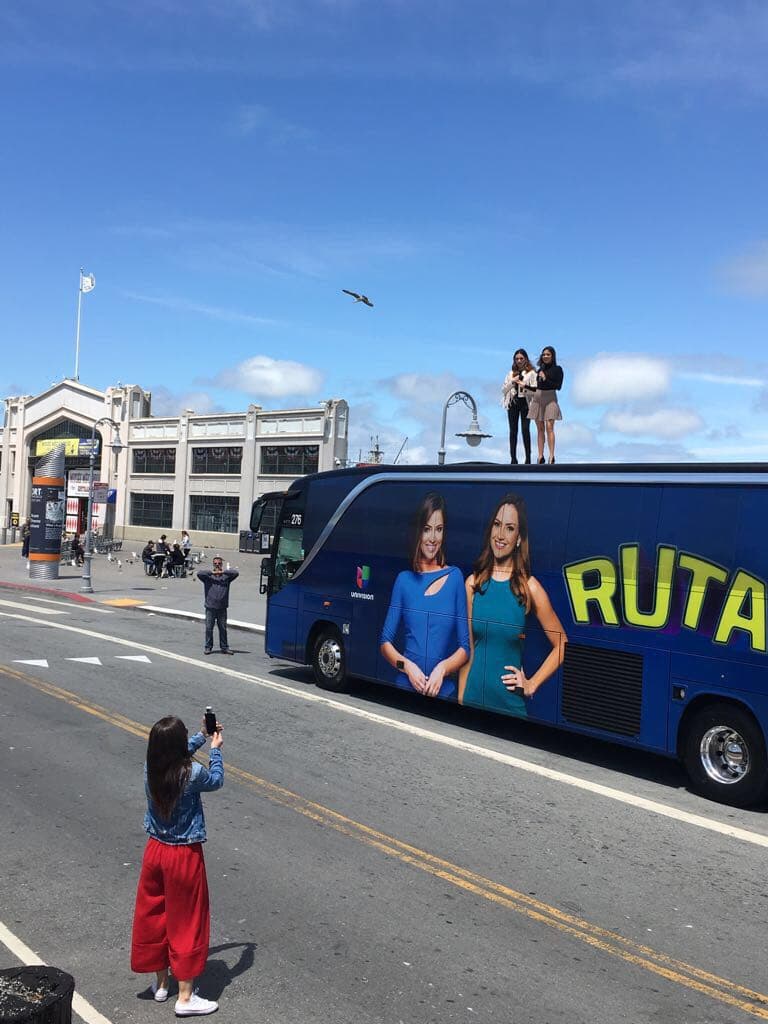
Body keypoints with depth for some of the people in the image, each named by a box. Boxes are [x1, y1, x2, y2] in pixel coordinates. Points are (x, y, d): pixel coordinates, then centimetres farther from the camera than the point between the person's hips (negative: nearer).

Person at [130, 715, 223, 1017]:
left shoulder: (150, 769, -8)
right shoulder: (192, 773, -24)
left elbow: (176, 757, 16)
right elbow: (216, 781, -1)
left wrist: (202, 736, 24)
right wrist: (216, 750, 12)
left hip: (155, 851, 6)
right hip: (184, 856, -5)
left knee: (154, 915, 20)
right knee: (186, 922, 7)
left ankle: (161, 983, 36)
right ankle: (185, 997, 16)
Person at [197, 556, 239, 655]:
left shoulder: (226, 576, 5)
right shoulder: (208, 576, 3)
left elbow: (236, 573, -10)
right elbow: (199, 573, -14)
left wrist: (223, 572, -13)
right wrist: (212, 572, -16)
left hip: (222, 608, 1)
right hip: (210, 607, -1)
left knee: (223, 628, 7)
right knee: (209, 628, 3)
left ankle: (224, 647, 17)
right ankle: (208, 647, 14)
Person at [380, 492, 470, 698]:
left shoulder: (455, 577, 1)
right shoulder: (404, 580, 4)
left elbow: (465, 646, 1)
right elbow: (385, 641, 7)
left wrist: (442, 668, -15)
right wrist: (406, 665, -10)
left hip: (444, 691, -1)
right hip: (405, 687, 1)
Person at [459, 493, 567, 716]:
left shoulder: (529, 587, -7)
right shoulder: (473, 583, 0)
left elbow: (561, 645, 1)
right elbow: (466, 649, 4)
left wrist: (531, 684, -3)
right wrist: (460, 701, 1)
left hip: (510, 703, -2)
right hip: (473, 696, 2)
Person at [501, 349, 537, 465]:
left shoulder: (531, 373, 2)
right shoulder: (511, 373, 14)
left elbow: (535, 390, -4)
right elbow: (503, 390, 10)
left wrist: (524, 386, -18)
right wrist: (512, 382, -4)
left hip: (525, 403, -3)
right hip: (513, 403, 3)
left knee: (525, 430, -8)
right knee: (513, 430, 2)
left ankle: (528, 458, -4)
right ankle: (513, 458, 5)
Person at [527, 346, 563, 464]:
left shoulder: (557, 369, 0)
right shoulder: (540, 370, 15)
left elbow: (558, 386, -7)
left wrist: (545, 379, -12)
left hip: (550, 399, -5)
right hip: (538, 399, 5)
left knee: (549, 427, -15)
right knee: (540, 429, 4)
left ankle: (551, 456, -16)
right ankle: (540, 456, 5)